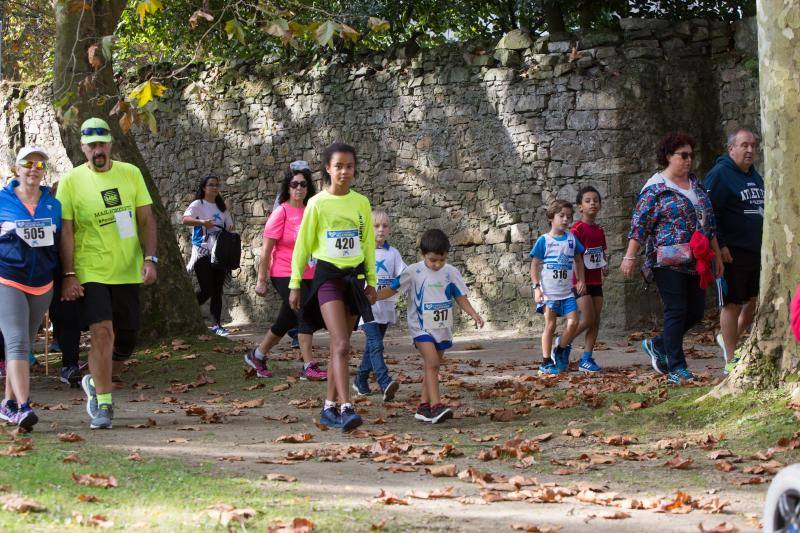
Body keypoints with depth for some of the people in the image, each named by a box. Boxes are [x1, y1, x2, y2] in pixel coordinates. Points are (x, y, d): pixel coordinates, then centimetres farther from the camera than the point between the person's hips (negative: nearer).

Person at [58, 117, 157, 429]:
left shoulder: (130, 174, 5)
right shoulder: (71, 181, -3)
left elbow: (146, 219, 6)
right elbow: (66, 231, -4)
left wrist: (149, 259, -6)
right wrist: (68, 275, -10)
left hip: (127, 272, 4)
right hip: (90, 272, -4)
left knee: (126, 340, 7)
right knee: (102, 333, -15)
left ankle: (95, 381, 33)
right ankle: (103, 404, -6)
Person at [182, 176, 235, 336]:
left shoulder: (221, 207, 16)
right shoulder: (198, 205, -3)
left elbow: (229, 227, 19)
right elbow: (185, 219, -19)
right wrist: (202, 222, -35)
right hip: (202, 253, -5)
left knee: (217, 291, 3)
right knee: (206, 290, -10)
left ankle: (216, 325, 5)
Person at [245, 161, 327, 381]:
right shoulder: (281, 212, -8)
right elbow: (266, 249, -8)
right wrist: (261, 280, -9)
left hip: (307, 275, 6)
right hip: (285, 274, -6)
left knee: (287, 320, 13)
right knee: (305, 314, -16)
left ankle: (257, 355, 30)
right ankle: (309, 367, -14)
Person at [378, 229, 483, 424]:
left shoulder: (451, 273, 2)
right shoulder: (413, 272, -6)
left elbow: (460, 297, 9)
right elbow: (393, 289, 0)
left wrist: (473, 313, -5)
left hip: (442, 327, 4)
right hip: (421, 327, -4)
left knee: (433, 366, 9)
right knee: (432, 362, -20)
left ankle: (423, 407, 18)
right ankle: (436, 406, -27)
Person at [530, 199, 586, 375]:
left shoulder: (571, 238, 7)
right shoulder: (544, 240, -4)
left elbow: (578, 260, 19)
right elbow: (534, 265, -4)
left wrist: (581, 280, 7)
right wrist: (536, 287, -12)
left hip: (567, 291, 4)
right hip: (548, 291, -4)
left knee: (573, 322, -7)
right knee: (550, 325, -1)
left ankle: (560, 352, 14)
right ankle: (546, 362, 7)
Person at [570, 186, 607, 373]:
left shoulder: (599, 230, 11)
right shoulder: (577, 229, -11)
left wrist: (605, 265, 2)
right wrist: (580, 280, -19)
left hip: (596, 281, 7)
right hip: (581, 281, -7)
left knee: (596, 322, 4)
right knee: (588, 319, -12)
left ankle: (586, 358, 8)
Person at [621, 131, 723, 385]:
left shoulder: (696, 184, 16)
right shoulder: (655, 188, -5)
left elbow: (709, 222, 20)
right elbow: (639, 224, -7)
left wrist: (717, 256, 19)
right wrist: (630, 257, -13)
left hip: (696, 262, 7)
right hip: (668, 261, -7)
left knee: (696, 312, 7)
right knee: (676, 311, -7)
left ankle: (658, 345, 26)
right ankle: (676, 369, -2)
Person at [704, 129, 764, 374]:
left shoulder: (755, 176, 17)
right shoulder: (719, 175, -9)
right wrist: (719, 245, -20)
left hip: (757, 252, 8)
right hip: (732, 253, -8)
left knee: (756, 300, 10)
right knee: (733, 304, -2)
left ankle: (728, 339, 30)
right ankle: (731, 361, 4)